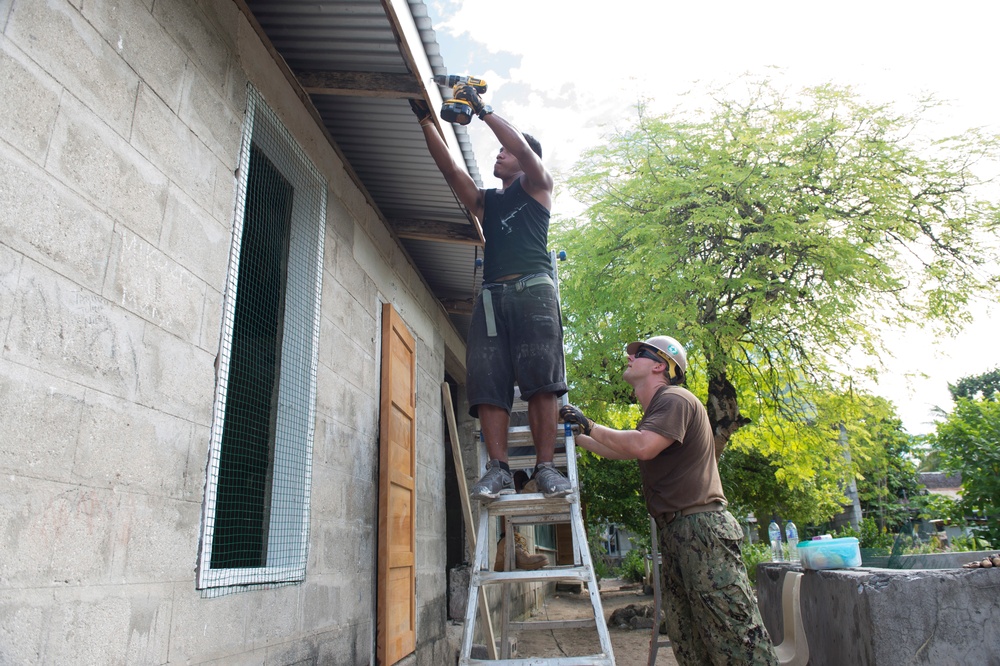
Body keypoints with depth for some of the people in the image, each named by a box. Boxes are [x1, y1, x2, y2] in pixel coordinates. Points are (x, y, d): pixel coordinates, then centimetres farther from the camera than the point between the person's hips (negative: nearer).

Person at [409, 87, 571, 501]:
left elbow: (522, 146, 2)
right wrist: (426, 121, 13)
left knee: (541, 382, -13)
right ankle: (499, 471, -12)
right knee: (488, 385, -10)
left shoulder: (538, 186, 19)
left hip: (532, 288, -4)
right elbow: (449, 168, 19)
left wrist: (483, 110, 6)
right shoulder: (484, 201, 30)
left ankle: (545, 468, -13)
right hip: (492, 295, 4)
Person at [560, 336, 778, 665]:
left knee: (740, 639, -8)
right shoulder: (654, 412, 23)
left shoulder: (675, 399, -8)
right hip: (675, 535, 10)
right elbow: (618, 450, 35)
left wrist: (588, 425, -13)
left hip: (701, 528, -10)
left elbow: (642, 447, -24)